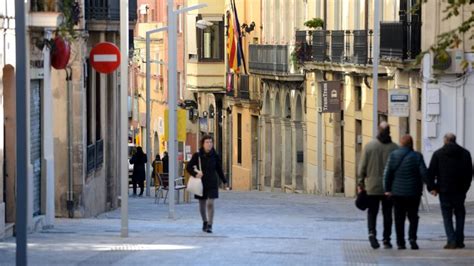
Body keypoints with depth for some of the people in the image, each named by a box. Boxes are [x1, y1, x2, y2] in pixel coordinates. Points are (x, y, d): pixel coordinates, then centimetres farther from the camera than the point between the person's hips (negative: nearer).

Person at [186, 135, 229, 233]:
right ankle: (205, 222, 35)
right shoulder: (197, 155, -4)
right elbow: (188, 167, 0)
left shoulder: (215, 156, -1)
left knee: (210, 203, -14)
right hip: (201, 183, 1)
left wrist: (225, 182, 4)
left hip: (212, 184, -1)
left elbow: (219, 170, 8)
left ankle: (209, 225, -11)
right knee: (202, 204, 13)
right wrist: (195, 174, -17)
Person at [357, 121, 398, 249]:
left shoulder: (369, 146, -4)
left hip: (372, 187, 0)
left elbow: (362, 166, -2)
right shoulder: (395, 148, -4)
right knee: (387, 214, 8)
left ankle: (372, 232, -16)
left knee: (372, 212, 7)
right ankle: (386, 240, 9)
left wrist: (360, 182, 5)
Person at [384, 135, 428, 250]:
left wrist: (387, 189, 4)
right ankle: (412, 237, -10)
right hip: (413, 192, -2)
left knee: (399, 218, 8)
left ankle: (400, 242, 6)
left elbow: (387, 174, -1)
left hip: (397, 192, 2)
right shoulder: (417, 156, -8)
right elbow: (424, 174, -10)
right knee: (413, 216, 10)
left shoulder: (393, 155, -1)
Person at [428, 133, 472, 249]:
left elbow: (431, 172, -3)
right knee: (460, 214, 12)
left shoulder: (438, 154, -1)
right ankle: (459, 241, 8)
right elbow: (469, 173, 9)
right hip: (460, 190, 2)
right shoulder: (465, 153, 5)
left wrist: (432, 187, 1)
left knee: (447, 216, 2)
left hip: (444, 190, -2)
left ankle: (451, 241, -8)